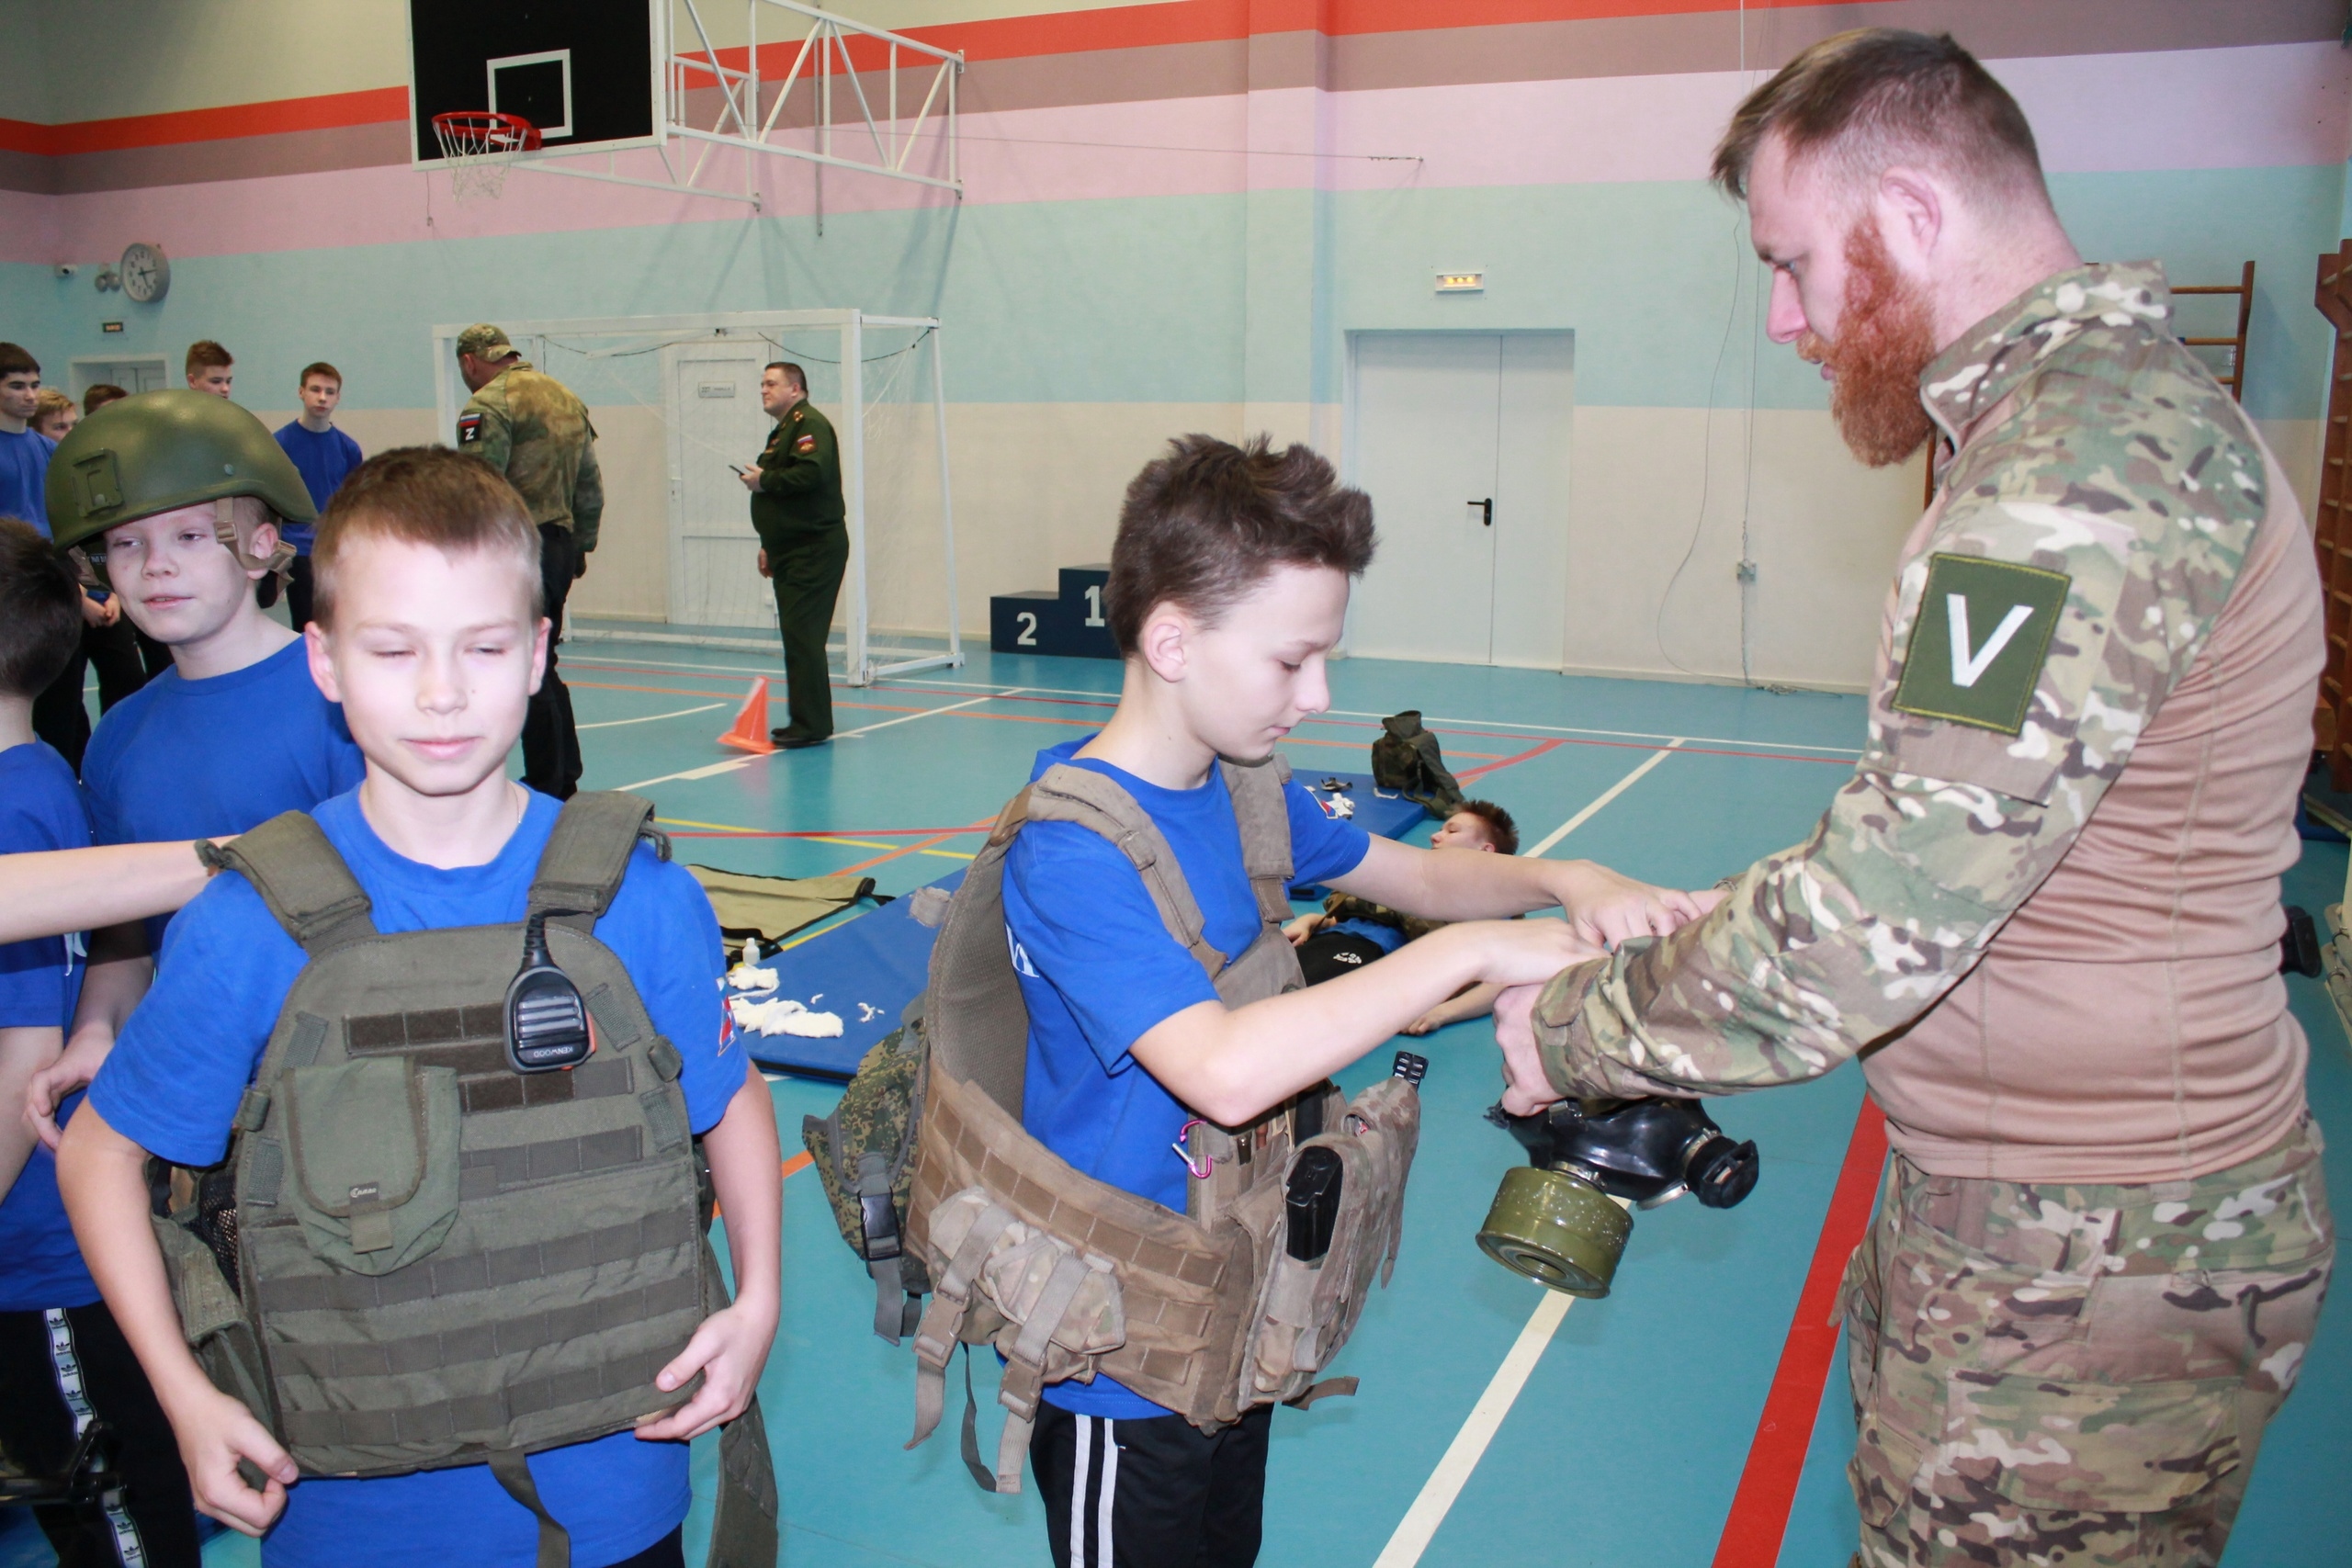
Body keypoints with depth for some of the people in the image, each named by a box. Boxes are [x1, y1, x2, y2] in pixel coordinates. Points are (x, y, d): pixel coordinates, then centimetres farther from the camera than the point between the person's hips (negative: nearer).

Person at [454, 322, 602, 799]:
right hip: (560, 545, 8)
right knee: (541, 666, 17)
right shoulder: (566, 398, 15)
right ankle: (566, 781, 22)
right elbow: (591, 486, 18)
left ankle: (548, 788, 1)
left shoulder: (488, 406, -10)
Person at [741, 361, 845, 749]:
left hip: (815, 551, -11)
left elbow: (811, 473, -29)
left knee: (803, 635, -11)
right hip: (791, 551, 11)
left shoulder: (810, 424, -11)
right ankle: (804, 721, 18)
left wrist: (764, 480, -15)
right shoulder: (782, 431, 22)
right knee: (796, 636, 12)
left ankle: (812, 726, -8)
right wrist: (768, 546, 23)